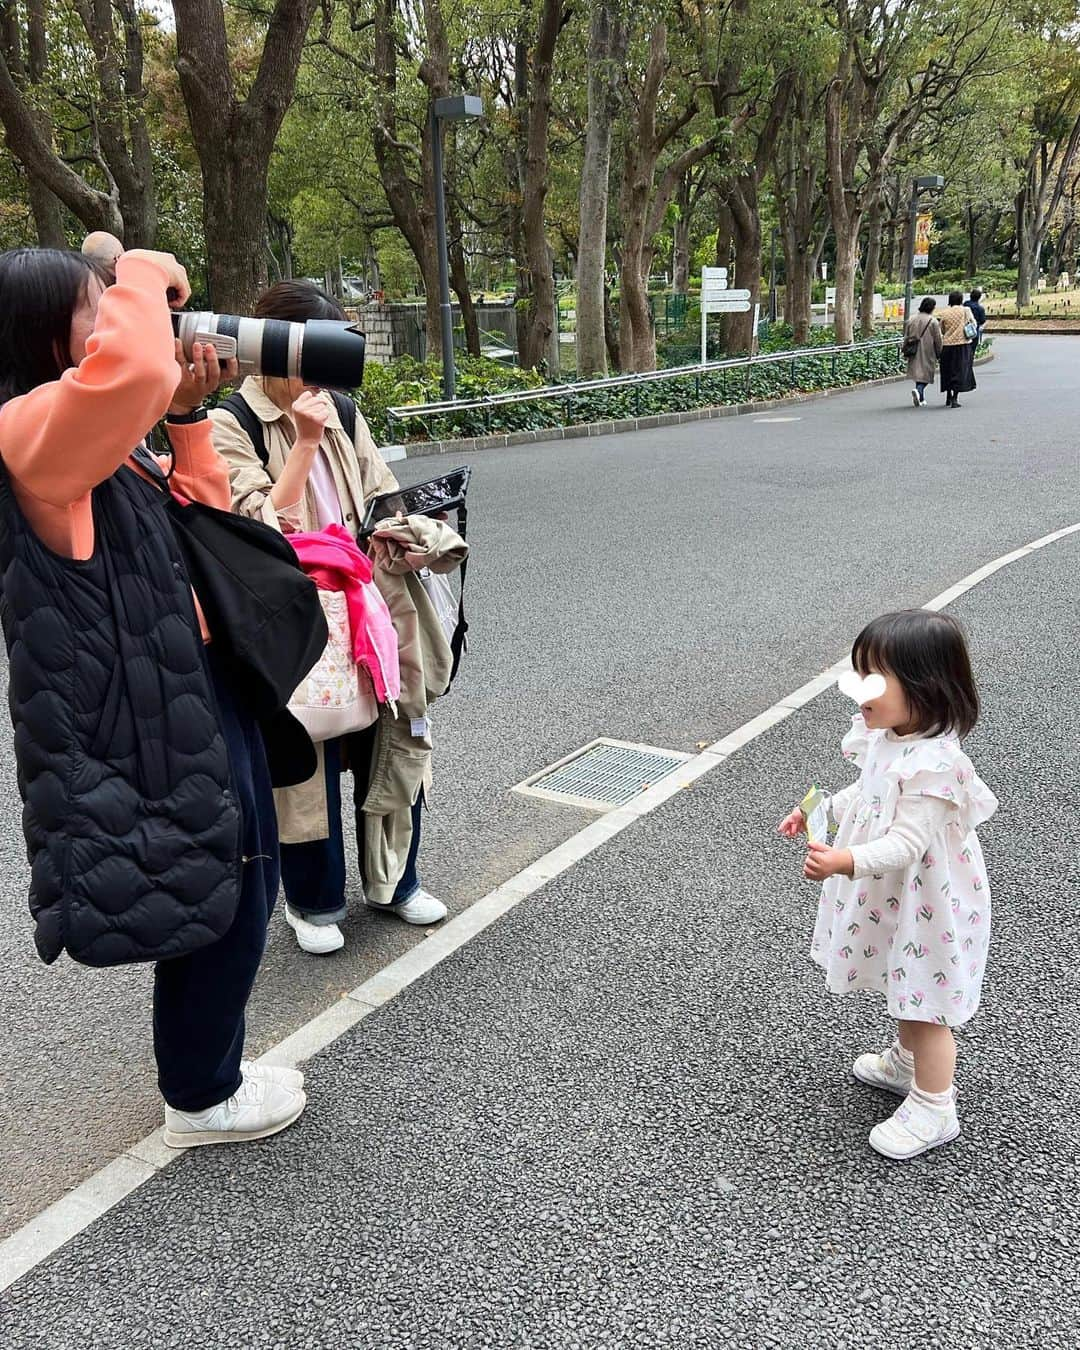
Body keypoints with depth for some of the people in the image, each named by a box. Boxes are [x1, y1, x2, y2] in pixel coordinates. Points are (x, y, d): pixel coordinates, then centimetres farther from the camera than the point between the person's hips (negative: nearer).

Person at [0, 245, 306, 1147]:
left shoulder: (94, 445, 14)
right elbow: (132, 366, -39)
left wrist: (189, 416, 7)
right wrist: (145, 272, -19)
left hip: (188, 694, 10)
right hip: (149, 715, -10)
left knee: (230, 895, 20)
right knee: (219, 900, 4)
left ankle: (206, 1071, 39)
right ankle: (202, 1099, 25)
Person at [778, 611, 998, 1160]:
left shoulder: (932, 764, -33)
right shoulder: (887, 737, -4)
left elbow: (908, 842, -34)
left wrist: (847, 861, -45)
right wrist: (820, 811, 7)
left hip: (926, 904, -9)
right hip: (893, 897, 9)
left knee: (925, 1005, 8)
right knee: (905, 990, 29)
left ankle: (932, 1109, 26)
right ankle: (905, 1062, 51)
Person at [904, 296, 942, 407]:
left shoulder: (911, 319, 2)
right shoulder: (933, 321, -10)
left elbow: (906, 337, 8)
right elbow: (938, 340, -6)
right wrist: (939, 354, 6)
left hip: (915, 353, 5)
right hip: (928, 354, -5)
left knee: (918, 373, 15)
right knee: (925, 375, 3)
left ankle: (921, 399, 20)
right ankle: (918, 390, -25)